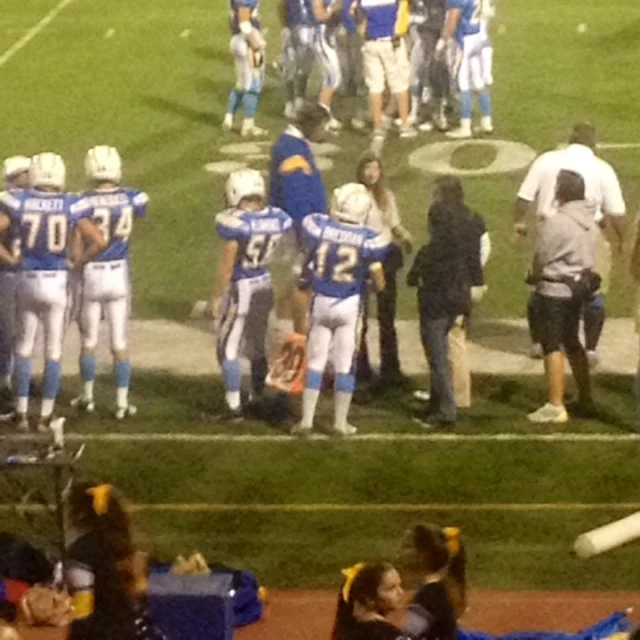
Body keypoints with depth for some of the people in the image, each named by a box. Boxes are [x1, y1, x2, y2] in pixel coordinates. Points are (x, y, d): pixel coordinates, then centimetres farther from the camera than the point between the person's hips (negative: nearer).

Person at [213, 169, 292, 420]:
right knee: (259, 345, 20)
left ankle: (234, 406, 7)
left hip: (240, 288, -6)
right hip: (266, 285, 6)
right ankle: (259, 398, 32)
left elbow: (227, 267, -15)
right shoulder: (278, 219, -5)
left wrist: (216, 296, -6)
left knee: (229, 348, 5)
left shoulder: (235, 223, -20)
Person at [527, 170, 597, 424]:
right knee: (573, 344, 20)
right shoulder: (588, 221, 3)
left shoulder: (555, 223, -21)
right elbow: (588, 255, 7)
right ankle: (585, 400, 26)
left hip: (554, 290, -8)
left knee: (552, 347, -3)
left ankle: (555, 406, -4)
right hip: (579, 287, 8)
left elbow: (541, 258, -13)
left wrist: (535, 277, 6)